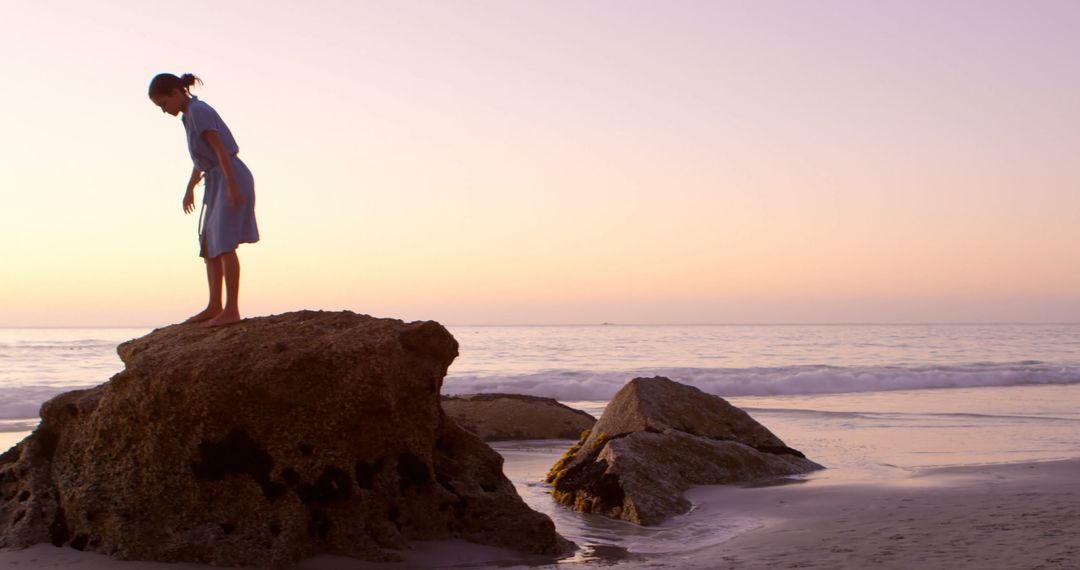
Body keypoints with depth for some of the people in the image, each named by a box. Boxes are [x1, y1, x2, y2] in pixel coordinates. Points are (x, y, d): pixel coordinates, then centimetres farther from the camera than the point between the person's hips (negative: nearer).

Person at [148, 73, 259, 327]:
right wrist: (190, 189, 31)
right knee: (208, 244, 8)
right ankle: (214, 306, 11)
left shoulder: (198, 111, -12)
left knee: (224, 243, -13)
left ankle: (232, 308, -14)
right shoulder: (191, 114, 17)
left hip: (231, 178, -10)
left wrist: (232, 187, -23)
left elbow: (220, 149, -19)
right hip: (216, 182, 10)